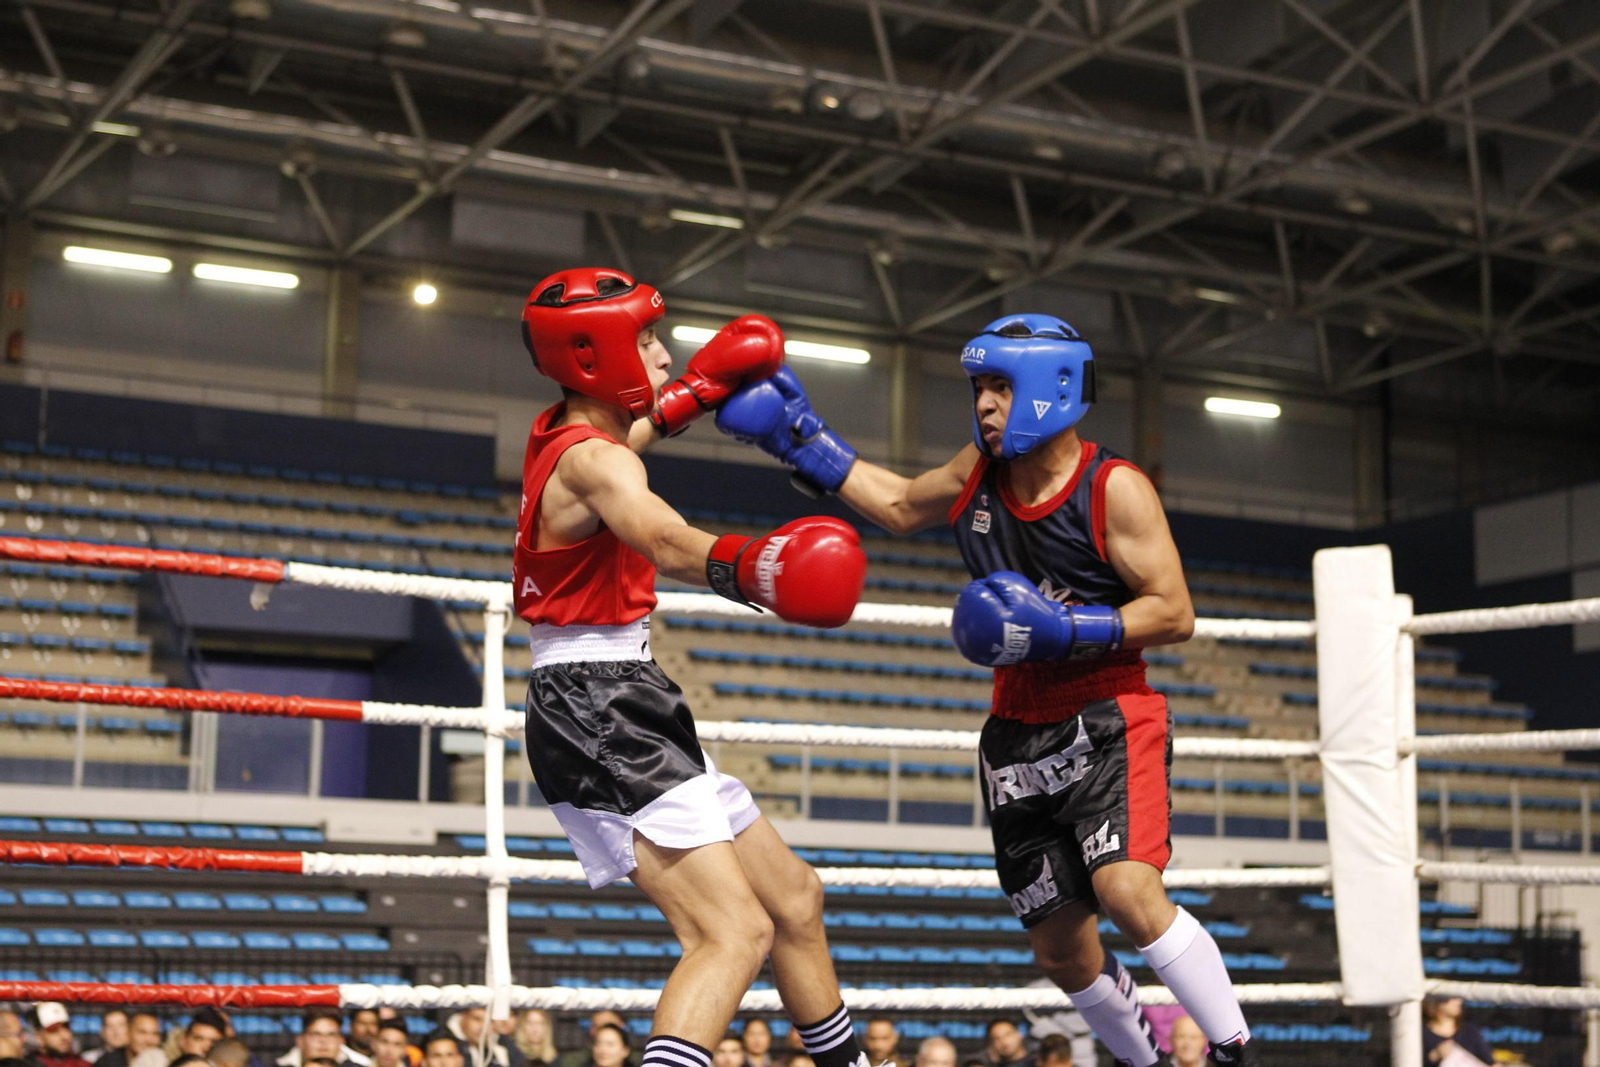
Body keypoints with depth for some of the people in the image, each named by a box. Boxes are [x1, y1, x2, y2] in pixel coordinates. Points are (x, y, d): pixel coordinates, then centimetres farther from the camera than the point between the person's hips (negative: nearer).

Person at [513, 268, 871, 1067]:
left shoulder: (559, 436, 12)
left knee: (793, 898, 19)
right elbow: (668, 544, -40)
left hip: (619, 714, 11)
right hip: (597, 715, -11)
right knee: (735, 932, -24)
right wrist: (748, 568, -58)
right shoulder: (591, 461, -17)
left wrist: (700, 389, 43)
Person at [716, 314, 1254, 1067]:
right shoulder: (978, 474, 4)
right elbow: (900, 506, 23)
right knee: (1061, 953, 8)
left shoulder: (1115, 489, -13)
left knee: (1130, 893, -28)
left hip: (1108, 725, -6)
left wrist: (1063, 629, -23)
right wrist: (799, 439, 17)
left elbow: (1175, 614, -14)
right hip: (1018, 739, 6)